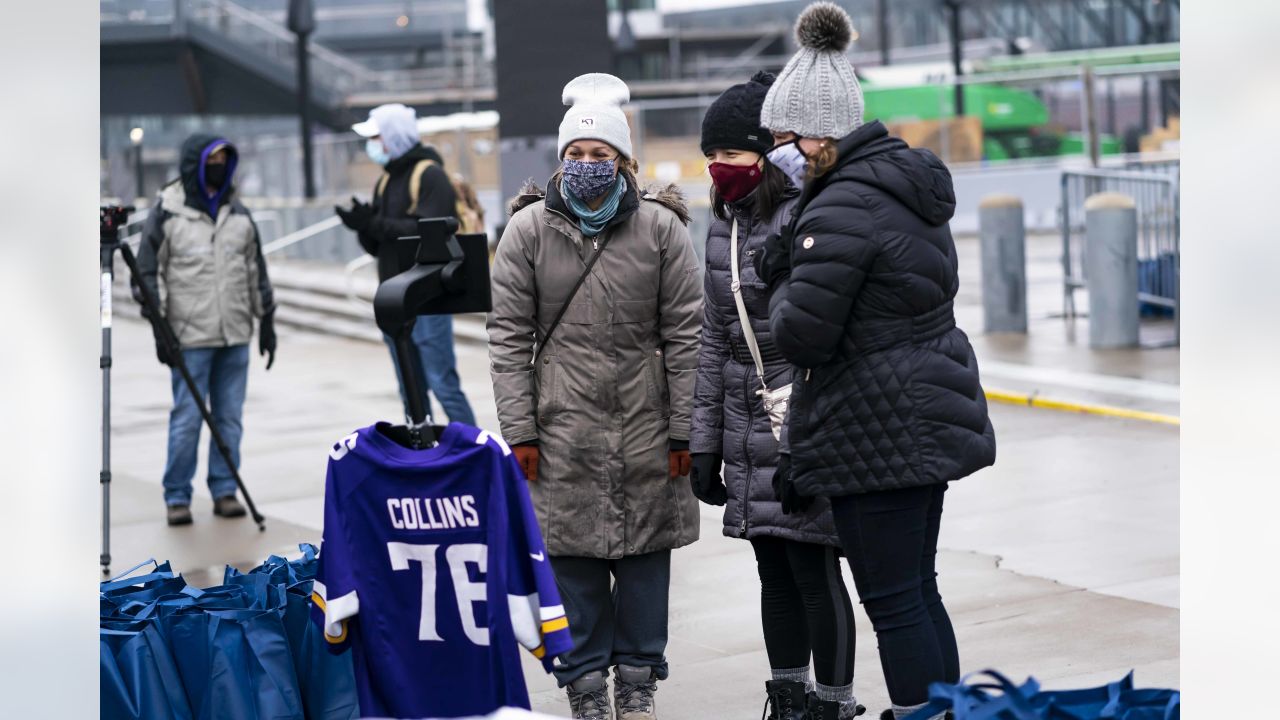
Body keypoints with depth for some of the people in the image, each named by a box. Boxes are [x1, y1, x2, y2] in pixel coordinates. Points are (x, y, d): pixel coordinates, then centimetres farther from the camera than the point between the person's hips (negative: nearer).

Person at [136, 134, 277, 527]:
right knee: (187, 418, -4)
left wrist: (267, 320, 15)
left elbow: (256, 270, 18)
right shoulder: (167, 214, -2)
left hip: (235, 336, 4)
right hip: (190, 337, -4)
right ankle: (177, 497, 5)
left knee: (229, 417, 6)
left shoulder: (238, 214, 11)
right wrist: (159, 328, -6)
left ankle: (225, 491, 14)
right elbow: (149, 273, -1)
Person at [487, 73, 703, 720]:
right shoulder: (529, 229, 2)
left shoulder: (661, 227, 1)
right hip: (563, 423, 0)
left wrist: (683, 428, -1)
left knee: (645, 549, 6)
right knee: (571, 552, 2)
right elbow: (509, 335, 3)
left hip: (645, 423, 0)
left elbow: (685, 333, 2)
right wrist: (520, 430, -2)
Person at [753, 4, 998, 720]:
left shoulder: (840, 211, -21)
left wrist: (785, 279, -1)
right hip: (927, 417, 10)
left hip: (876, 437, -10)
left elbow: (800, 335, -20)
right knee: (919, 590, 18)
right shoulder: (905, 187, 11)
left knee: (893, 602, -2)